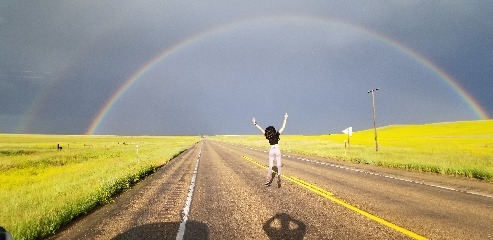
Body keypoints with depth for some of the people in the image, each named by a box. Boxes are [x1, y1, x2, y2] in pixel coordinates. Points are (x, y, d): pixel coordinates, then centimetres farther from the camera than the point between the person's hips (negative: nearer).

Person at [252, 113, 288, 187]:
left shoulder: (268, 136, -5)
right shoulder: (277, 134, -7)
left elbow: (261, 129, -2)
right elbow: (283, 127, -2)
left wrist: (255, 124, 4)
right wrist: (285, 119, 5)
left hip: (271, 151, 1)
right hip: (277, 150, -1)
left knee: (270, 166, 7)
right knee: (278, 165, 3)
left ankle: (268, 180, 5)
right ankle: (279, 179, -9)